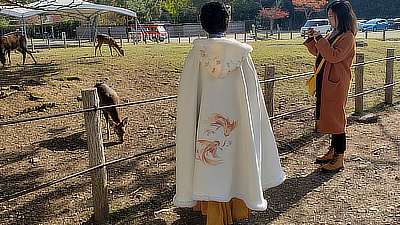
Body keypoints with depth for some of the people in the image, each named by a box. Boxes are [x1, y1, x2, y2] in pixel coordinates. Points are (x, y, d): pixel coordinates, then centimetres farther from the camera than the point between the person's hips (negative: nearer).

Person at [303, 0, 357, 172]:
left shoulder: (347, 37, -12)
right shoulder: (332, 34, 15)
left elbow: (335, 56, -25)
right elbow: (318, 52, 21)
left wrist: (320, 39, -21)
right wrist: (312, 39, 7)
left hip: (336, 85, -9)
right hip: (324, 83, 9)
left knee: (336, 119, -4)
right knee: (328, 117, 15)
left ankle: (339, 159, 4)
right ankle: (333, 151, 29)